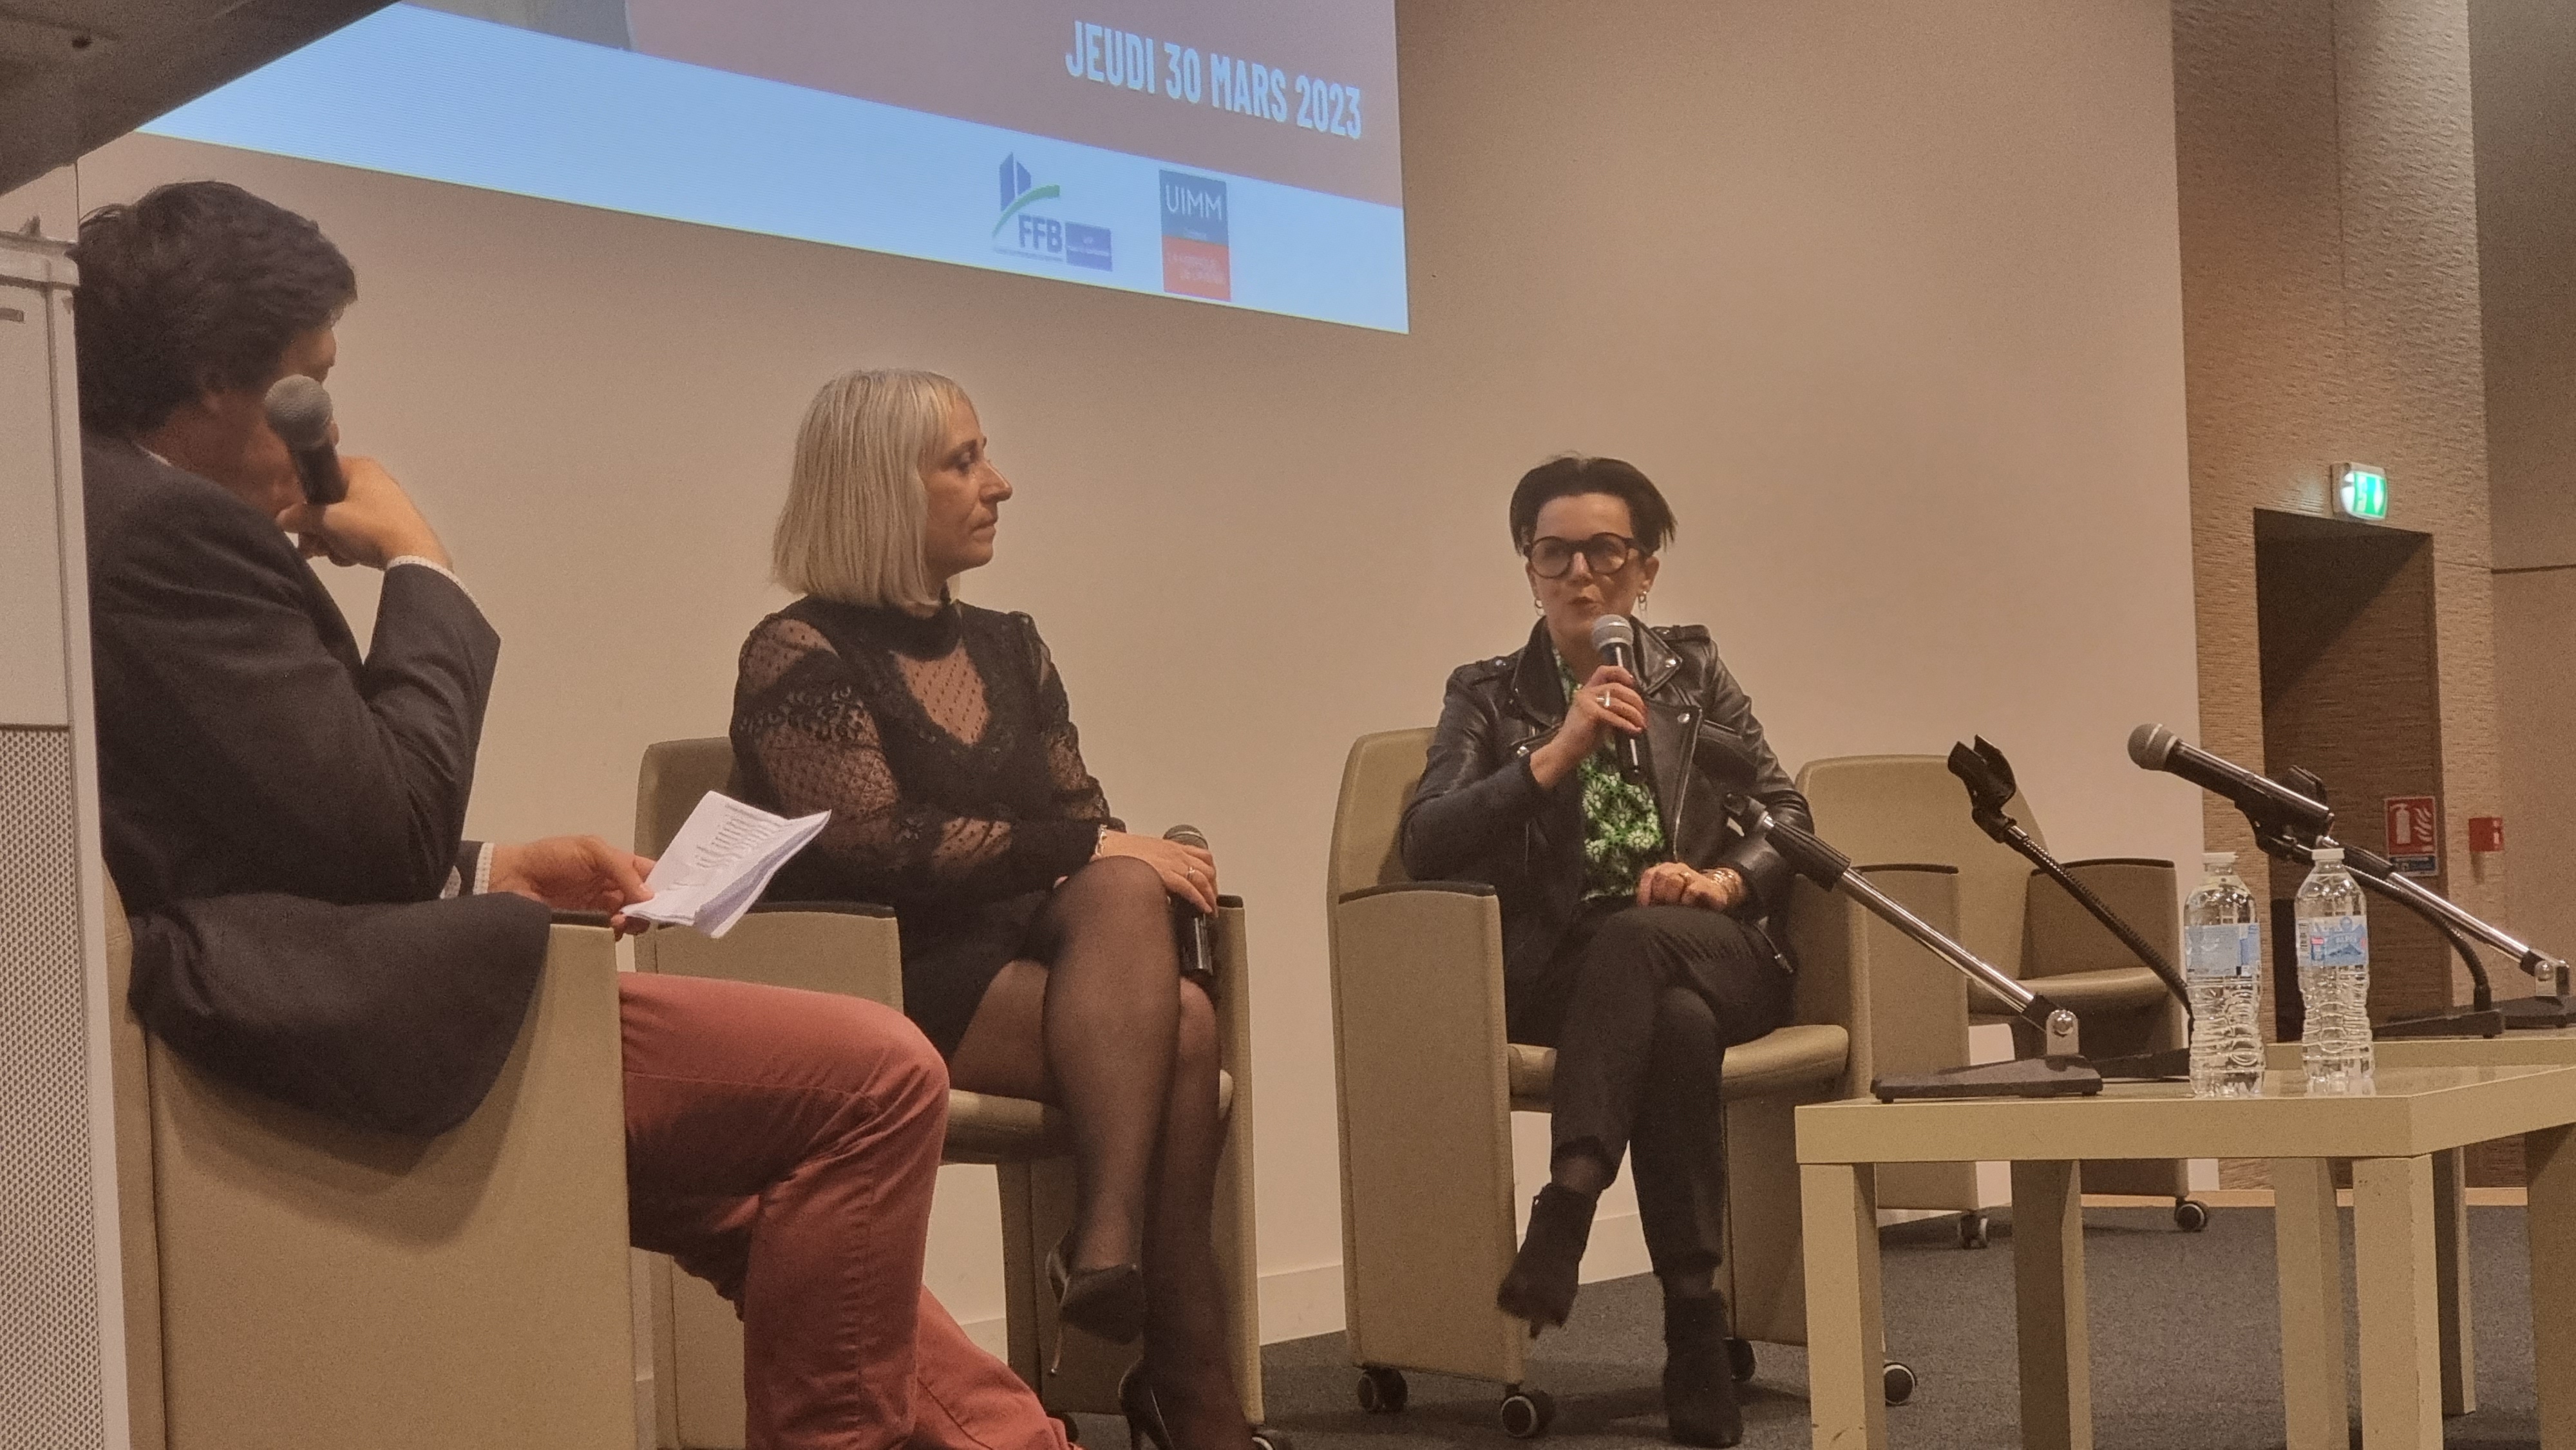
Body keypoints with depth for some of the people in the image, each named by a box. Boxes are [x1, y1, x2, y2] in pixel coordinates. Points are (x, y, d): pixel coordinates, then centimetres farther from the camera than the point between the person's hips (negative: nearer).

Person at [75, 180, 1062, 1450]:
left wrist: (491, 874, 13)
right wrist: (417, 569, -4)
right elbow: (385, 833, -16)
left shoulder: (104, 508, 16)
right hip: (345, 1027, -12)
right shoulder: (170, 529, -16)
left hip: (266, 1001, 12)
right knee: (878, 1078, -12)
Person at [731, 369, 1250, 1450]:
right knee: (1175, 1027, -28)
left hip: (1030, 956, 5)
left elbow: (1087, 832, 13)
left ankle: (1108, 1244, -40)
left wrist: (1130, 871, -11)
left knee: (1125, 897, -30)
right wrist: (1086, 854, -18)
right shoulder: (801, 654, -3)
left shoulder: (1010, 649, 18)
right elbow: (878, 843, -16)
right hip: (891, 981, -5)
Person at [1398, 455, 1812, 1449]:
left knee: (1633, 937, -37)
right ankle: (1697, 1329, -40)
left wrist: (1725, 881, -10)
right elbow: (1424, 844, -3)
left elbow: (1788, 816, 12)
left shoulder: (1691, 671, 19)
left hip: (1712, 958, 1)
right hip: (1558, 971, -1)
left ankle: (1566, 1208, -45)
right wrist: (1559, 754, -11)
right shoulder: (1489, 695, 13)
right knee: (1676, 1025, -37)